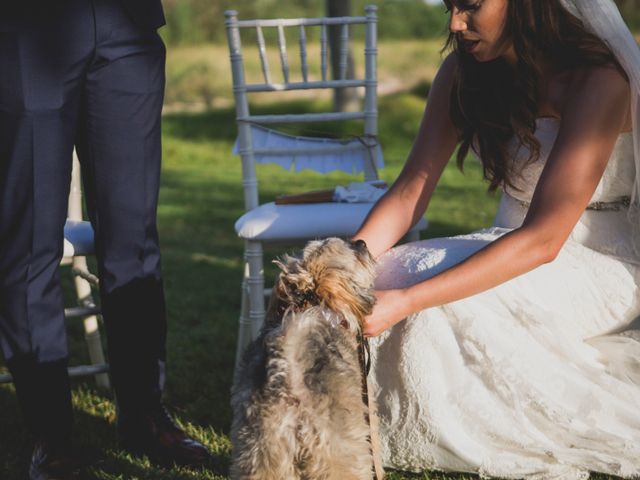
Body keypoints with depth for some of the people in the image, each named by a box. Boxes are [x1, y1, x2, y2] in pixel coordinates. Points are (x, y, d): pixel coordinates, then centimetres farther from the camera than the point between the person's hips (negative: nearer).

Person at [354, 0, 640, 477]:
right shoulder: (464, 71, -4)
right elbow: (410, 190, -4)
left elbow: (543, 239, -31)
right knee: (379, 280, -20)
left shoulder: (597, 81, -25)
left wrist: (406, 302, -37)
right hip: (515, 243, 6)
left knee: (439, 306, -30)